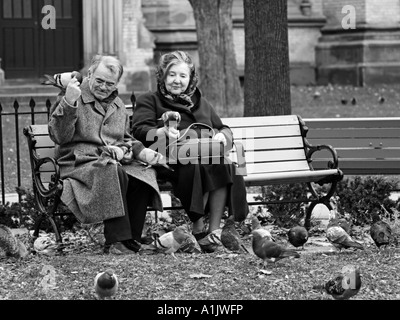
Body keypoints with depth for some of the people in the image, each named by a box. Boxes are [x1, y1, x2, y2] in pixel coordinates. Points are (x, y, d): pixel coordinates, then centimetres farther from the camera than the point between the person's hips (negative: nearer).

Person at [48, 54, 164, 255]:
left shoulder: (117, 105, 24)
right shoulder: (72, 97, 3)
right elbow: (59, 137, -9)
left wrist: (141, 152, 10)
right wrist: (68, 104, -23)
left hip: (115, 161, 6)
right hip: (80, 162, -6)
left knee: (145, 173, -27)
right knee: (113, 171, -38)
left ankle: (131, 240, -19)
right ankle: (116, 242, -36)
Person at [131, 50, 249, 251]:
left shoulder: (200, 103, 34)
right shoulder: (149, 101, 21)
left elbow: (224, 129, 29)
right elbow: (139, 131, 3)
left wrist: (223, 136, 3)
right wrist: (163, 132, -19)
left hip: (210, 154, 3)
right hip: (171, 161, -3)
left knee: (224, 164, -33)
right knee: (196, 166, -38)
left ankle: (214, 229, -35)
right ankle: (198, 226, -32)